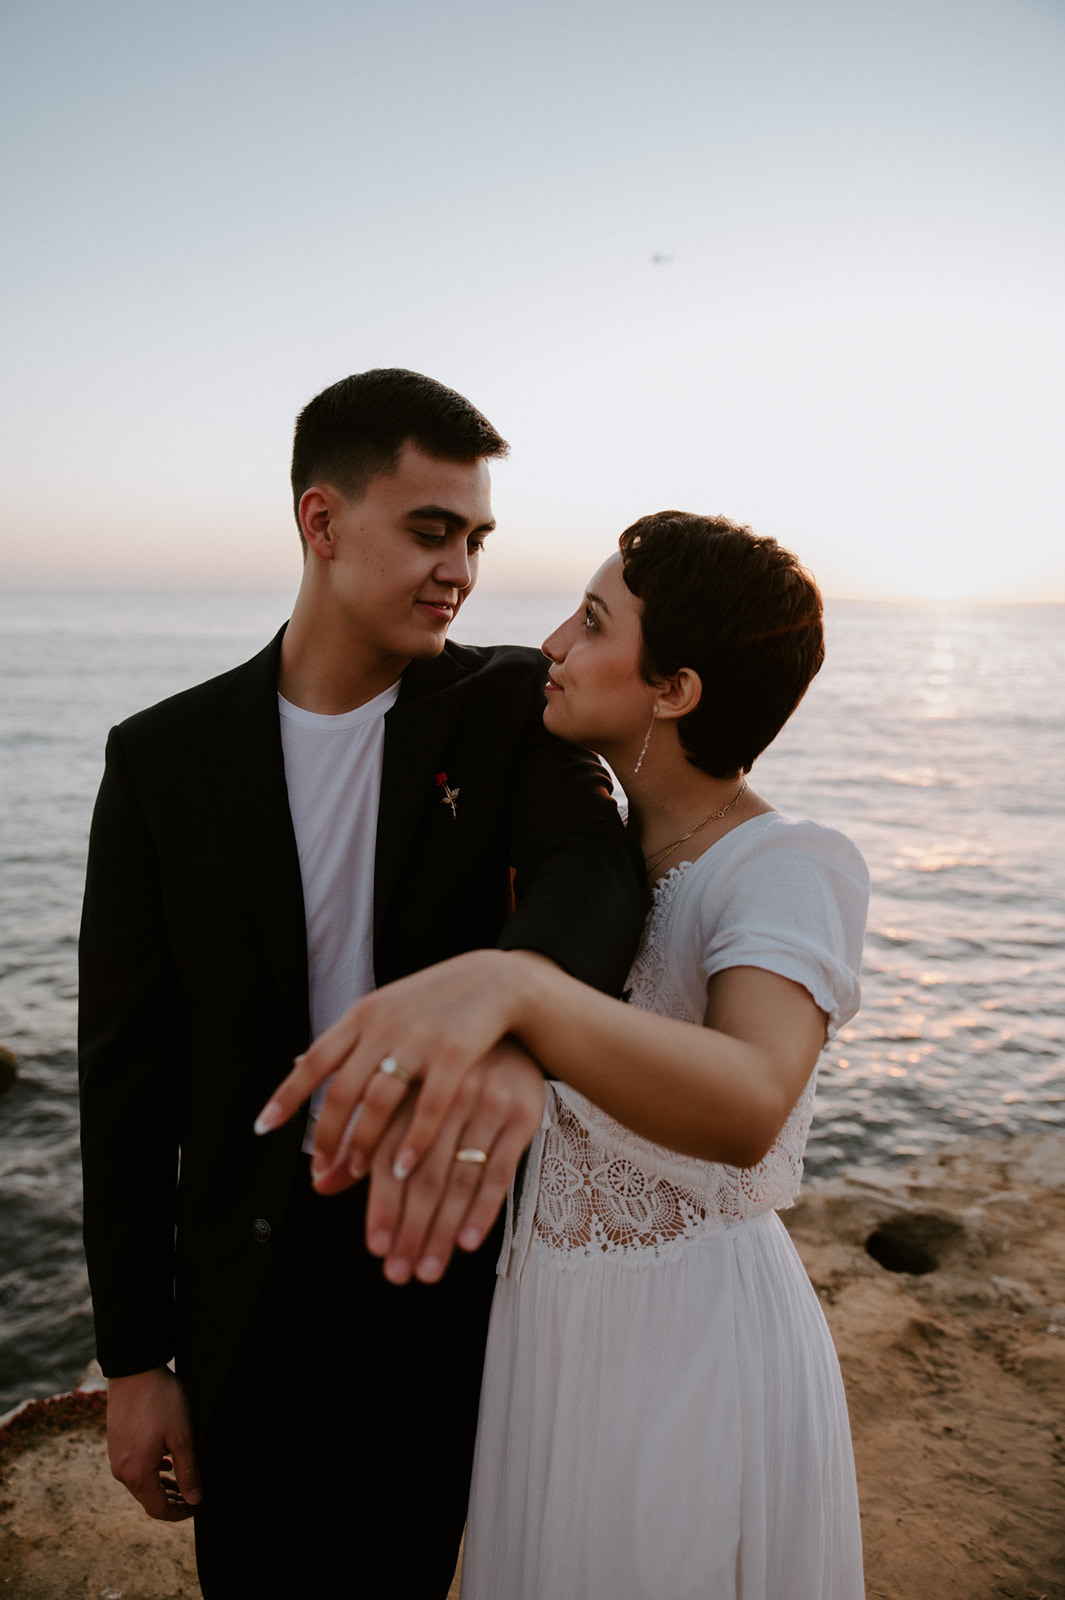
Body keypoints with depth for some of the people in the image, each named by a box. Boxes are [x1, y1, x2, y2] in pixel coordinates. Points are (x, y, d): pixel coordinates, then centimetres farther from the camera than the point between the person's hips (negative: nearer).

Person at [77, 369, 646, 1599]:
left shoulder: (509, 704, -7)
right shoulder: (164, 758, -7)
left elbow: (590, 868, -27)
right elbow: (127, 1070, -4)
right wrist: (133, 1357, -2)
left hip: (454, 1234, 1)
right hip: (257, 1276, 0)